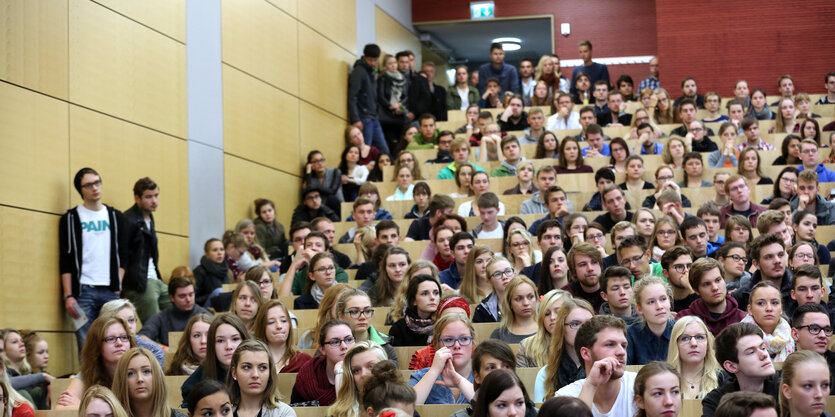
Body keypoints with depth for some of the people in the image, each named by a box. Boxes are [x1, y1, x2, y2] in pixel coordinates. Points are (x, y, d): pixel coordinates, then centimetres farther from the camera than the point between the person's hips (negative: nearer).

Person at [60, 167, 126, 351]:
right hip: (83, 291, -2)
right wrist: (68, 296, -6)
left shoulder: (115, 217, 13)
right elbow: (65, 261, 2)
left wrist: (117, 286, 0)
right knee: (86, 346, -6)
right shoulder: (71, 218, 5)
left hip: (110, 291, 2)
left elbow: (122, 256, 12)